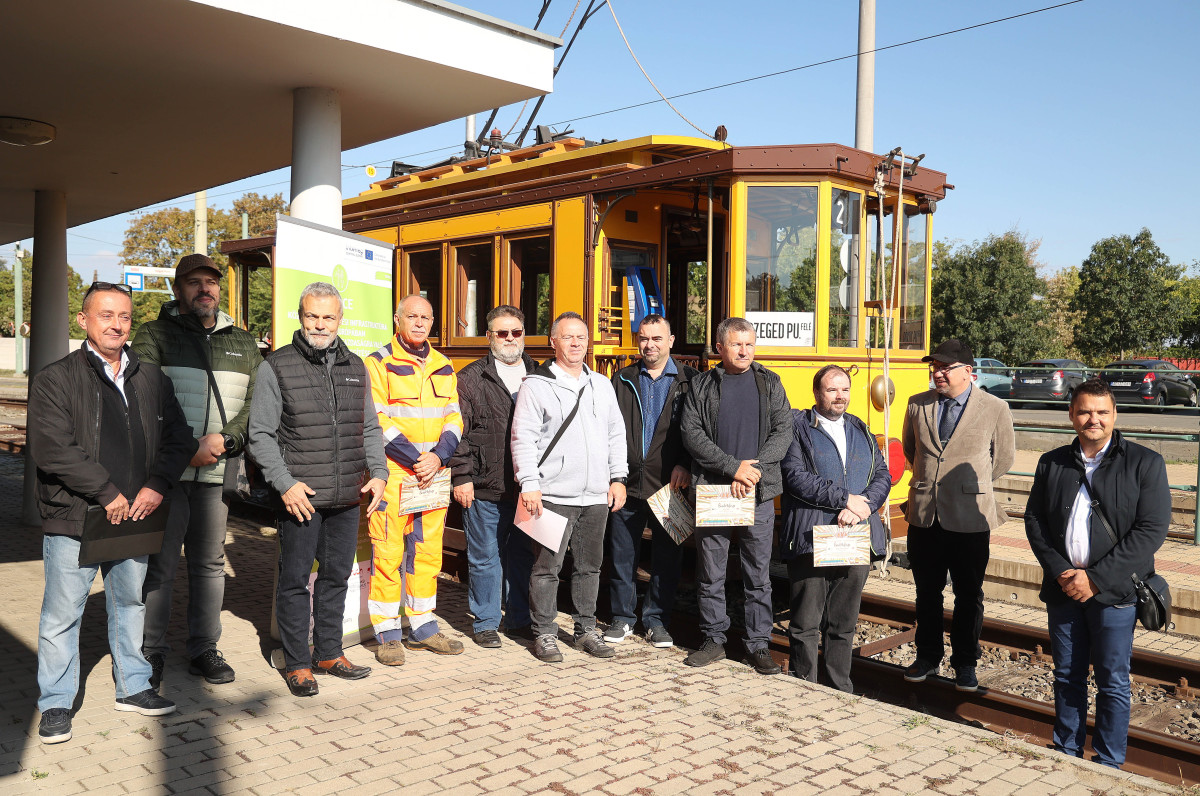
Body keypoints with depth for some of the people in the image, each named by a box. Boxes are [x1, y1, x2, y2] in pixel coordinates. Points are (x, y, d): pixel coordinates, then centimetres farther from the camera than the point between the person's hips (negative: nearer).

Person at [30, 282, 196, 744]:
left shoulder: (151, 380, 9)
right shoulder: (55, 380, -5)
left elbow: (178, 439, 9)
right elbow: (52, 450, -15)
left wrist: (157, 486, -7)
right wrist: (108, 493, -18)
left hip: (134, 517, 5)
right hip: (73, 519, -4)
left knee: (130, 603, 17)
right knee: (62, 614, 4)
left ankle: (133, 688, 32)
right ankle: (56, 703, 21)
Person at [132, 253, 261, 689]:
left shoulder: (243, 344, 13)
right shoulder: (153, 337, 3)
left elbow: (257, 403, 6)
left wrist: (225, 438, -11)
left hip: (219, 472, 3)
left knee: (210, 563, 11)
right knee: (158, 564, 2)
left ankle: (204, 648, 22)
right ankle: (150, 652, 15)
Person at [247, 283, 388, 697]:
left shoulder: (355, 367, 11)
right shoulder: (276, 368, -4)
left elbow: (370, 428, 17)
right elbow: (261, 434, -5)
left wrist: (378, 472, 4)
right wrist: (285, 483, -13)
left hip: (347, 497, 5)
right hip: (299, 495, -4)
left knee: (337, 576, 14)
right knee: (295, 580, 4)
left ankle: (329, 653, 29)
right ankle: (297, 663, 17)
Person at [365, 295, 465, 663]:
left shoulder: (443, 367, 13)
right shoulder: (379, 364, -2)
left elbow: (454, 418, 9)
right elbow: (378, 421, -10)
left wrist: (438, 457, -8)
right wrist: (415, 459, -15)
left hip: (433, 473, 5)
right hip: (393, 472, -5)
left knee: (427, 551, 10)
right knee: (388, 553, -3)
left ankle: (423, 627, 22)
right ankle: (387, 634, 9)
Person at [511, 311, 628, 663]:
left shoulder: (602, 385, 14)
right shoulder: (536, 385, -2)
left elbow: (616, 434, 17)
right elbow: (523, 437, -6)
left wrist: (618, 478, 10)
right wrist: (529, 483, -14)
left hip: (596, 496, 5)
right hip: (554, 495, -5)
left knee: (590, 565, 12)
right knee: (547, 567, -1)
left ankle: (586, 630, 25)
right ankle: (544, 633, 12)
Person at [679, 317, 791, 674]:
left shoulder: (770, 383, 9)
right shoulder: (701, 385, 5)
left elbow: (783, 432, 2)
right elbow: (691, 433, -5)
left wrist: (753, 471, -12)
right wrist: (733, 467, -14)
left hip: (759, 494, 1)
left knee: (758, 574, 6)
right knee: (710, 573, 6)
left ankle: (758, 645, 17)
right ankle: (714, 640, 20)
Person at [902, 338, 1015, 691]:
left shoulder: (994, 409, -5)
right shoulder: (917, 405, 4)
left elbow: (1003, 457, 8)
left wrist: (970, 484, 11)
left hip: (969, 519, -2)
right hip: (924, 516, 3)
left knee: (969, 596, 9)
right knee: (927, 592, 14)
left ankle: (965, 664, 25)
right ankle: (928, 656, 30)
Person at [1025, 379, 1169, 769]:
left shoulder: (1145, 463, -4)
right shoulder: (1052, 463, 8)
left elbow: (1151, 531, -10)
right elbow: (1034, 520, 8)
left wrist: (1096, 579, -14)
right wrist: (1061, 572, -7)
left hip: (1114, 591, -3)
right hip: (1063, 588, 3)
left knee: (1113, 683, 6)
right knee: (1067, 677, 14)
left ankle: (1108, 766, 21)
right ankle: (1066, 754, 29)